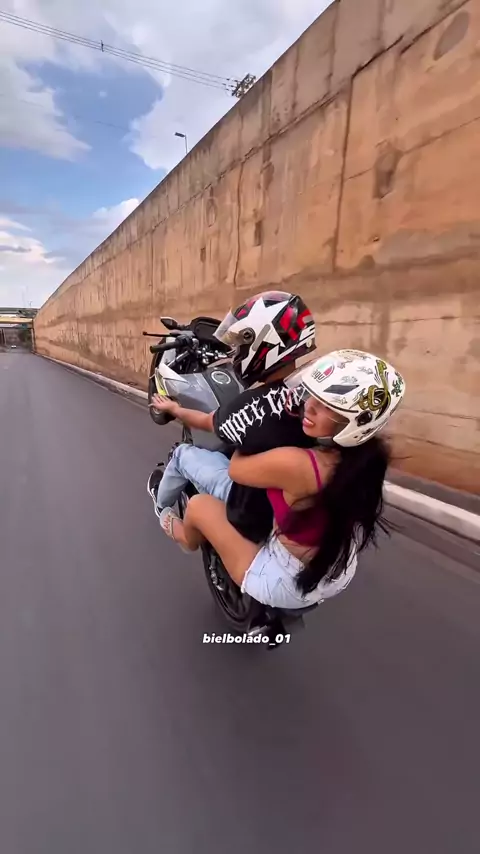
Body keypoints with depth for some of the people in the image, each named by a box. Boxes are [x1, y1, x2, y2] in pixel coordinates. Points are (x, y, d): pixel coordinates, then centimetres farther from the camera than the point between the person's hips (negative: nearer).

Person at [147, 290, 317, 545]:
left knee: (183, 454, 14)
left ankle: (162, 504, 45)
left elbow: (205, 422, -4)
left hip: (253, 508, -5)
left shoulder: (246, 408, -28)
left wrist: (172, 408, 18)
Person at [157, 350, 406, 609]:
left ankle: (187, 540, 43)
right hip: (340, 577, 7)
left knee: (199, 504, 6)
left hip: (288, 585, -6)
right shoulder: (369, 455, -14)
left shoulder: (294, 464, -36)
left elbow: (235, 468, -16)